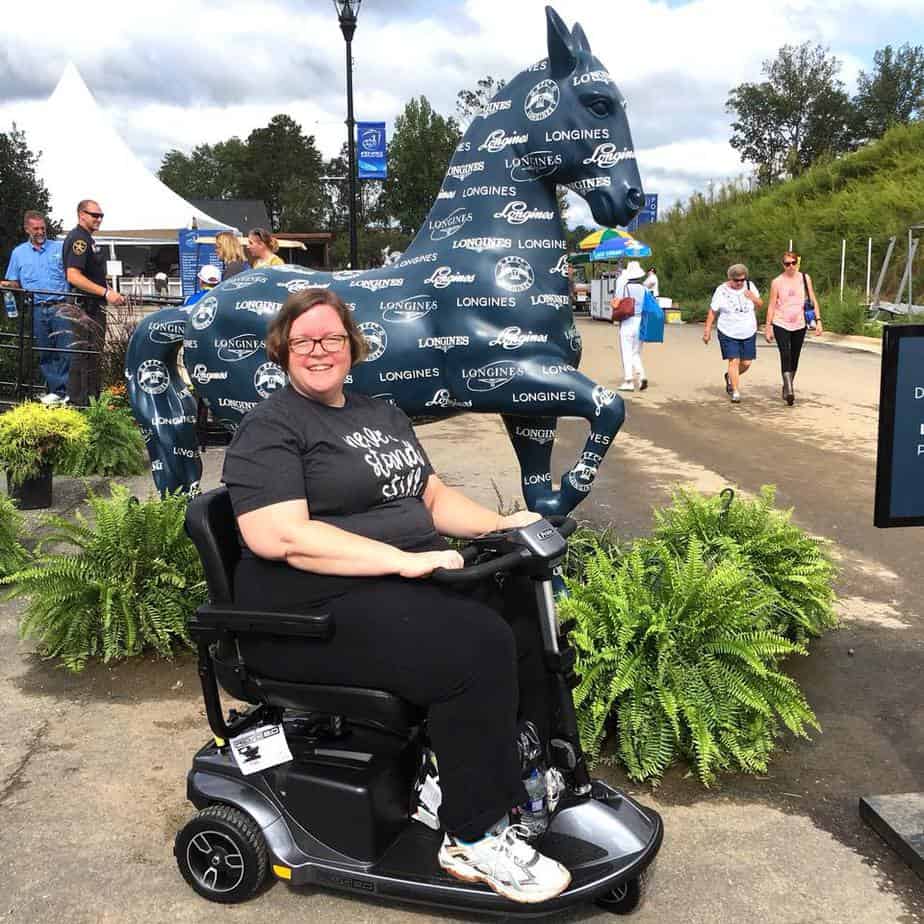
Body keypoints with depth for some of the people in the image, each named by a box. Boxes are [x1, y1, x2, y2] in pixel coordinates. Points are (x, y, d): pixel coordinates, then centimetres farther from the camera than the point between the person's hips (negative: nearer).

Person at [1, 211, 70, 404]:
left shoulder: (60, 248, 8)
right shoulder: (18, 253, 14)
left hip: (60, 307, -2)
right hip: (37, 310, 2)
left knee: (66, 349, -9)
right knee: (44, 352, 4)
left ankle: (61, 390, -4)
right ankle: (55, 390, 11)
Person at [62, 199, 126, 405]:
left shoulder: (88, 239, 19)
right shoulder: (78, 238, -13)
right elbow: (73, 276, -23)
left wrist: (112, 294, 17)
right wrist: (106, 292, -23)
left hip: (95, 307, 11)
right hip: (85, 308, -11)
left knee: (94, 354, 15)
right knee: (85, 355, -8)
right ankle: (79, 401, -4)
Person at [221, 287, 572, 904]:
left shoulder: (382, 414, 21)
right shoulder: (270, 430, -5)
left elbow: (432, 496, 21)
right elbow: (278, 536, -20)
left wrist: (500, 524, 3)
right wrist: (403, 559, -25)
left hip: (413, 580, 8)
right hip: (316, 608, -8)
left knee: (527, 622, -10)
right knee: (478, 648, -27)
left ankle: (530, 780, 6)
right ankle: (473, 840, -12)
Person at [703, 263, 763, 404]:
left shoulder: (750, 286, 3)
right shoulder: (721, 290, -6)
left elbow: (760, 305, 11)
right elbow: (712, 312, -1)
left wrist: (754, 299, -11)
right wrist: (707, 330, -4)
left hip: (748, 333, 4)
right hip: (728, 333, -3)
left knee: (746, 363, 5)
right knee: (734, 361, -12)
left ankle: (730, 377, 34)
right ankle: (736, 392, -5)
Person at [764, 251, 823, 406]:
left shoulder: (805, 278, 4)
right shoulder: (777, 282, -3)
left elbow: (813, 301, 6)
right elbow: (771, 305, -1)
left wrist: (818, 320, -2)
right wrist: (768, 327, -4)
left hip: (799, 325, 3)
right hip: (781, 325, -3)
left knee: (794, 358, 10)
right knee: (785, 356, -16)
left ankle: (787, 387, 27)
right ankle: (789, 390, -21)